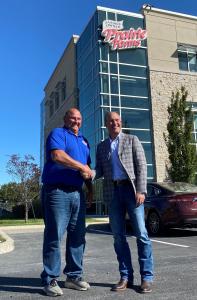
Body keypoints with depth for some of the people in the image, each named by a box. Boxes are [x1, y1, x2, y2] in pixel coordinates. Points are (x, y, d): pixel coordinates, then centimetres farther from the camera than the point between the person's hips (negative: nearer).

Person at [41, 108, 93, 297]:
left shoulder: (83, 141, 23)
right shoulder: (58, 133, 0)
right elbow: (57, 156, -18)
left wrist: (90, 187, 12)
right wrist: (82, 168, -11)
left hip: (77, 193, 8)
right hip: (57, 191, -7)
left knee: (77, 236, 9)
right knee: (54, 236, -5)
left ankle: (74, 276, 19)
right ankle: (50, 280, 4)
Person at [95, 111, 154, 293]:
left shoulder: (132, 140, 10)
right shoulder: (101, 146, 18)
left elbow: (141, 166, 1)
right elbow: (100, 171, 15)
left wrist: (141, 191, -11)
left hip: (131, 189, -3)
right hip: (113, 192, 3)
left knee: (141, 234, -5)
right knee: (118, 236, 3)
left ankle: (147, 277, 4)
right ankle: (126, 277, 11)